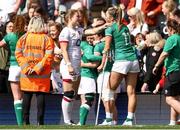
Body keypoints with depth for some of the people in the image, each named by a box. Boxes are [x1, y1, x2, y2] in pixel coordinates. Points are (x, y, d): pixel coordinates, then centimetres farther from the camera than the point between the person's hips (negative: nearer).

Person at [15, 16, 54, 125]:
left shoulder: (23, 38, 1)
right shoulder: (47, 39, -4)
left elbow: (18, 54, -3)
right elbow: (49, 56, -11)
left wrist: (26, 67, -6)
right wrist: (38, 68, -10)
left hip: (26, 75, 2)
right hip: (42, 75, -2)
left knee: (26, 97, 7)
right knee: (41, 97, 0)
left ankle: (26, 121, 8)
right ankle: (40, 121, -4)